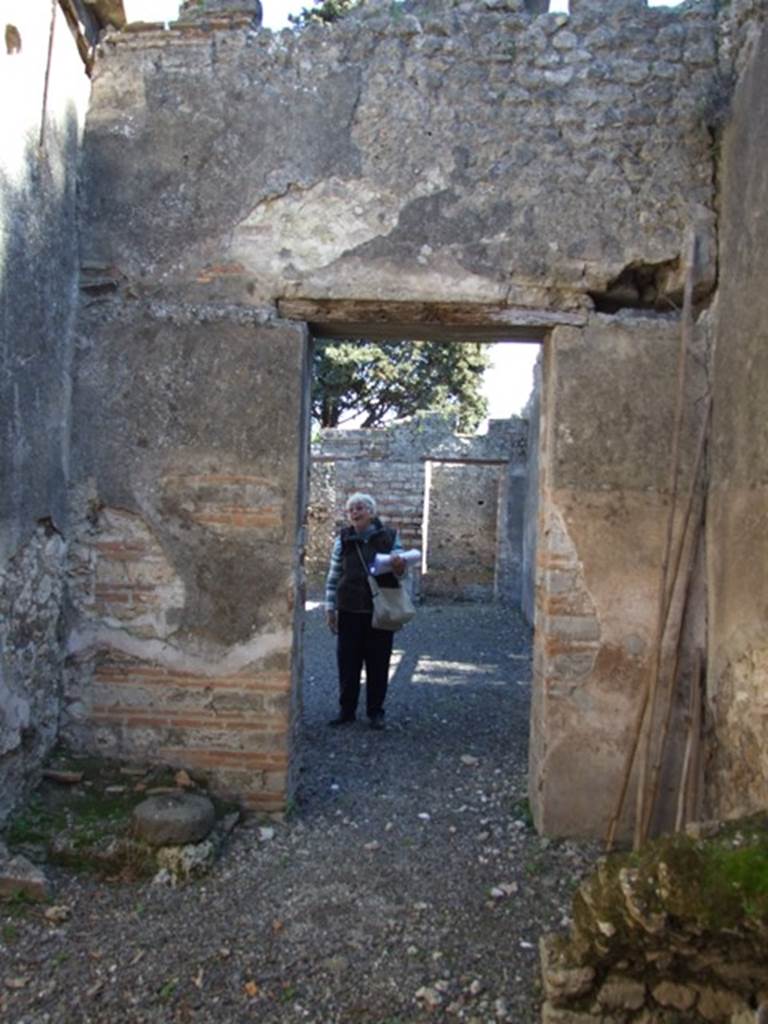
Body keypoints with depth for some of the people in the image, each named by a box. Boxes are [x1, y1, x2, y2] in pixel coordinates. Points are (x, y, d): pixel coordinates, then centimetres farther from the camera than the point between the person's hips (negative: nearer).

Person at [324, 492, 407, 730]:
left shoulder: (389, 537, 0)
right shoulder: (343, 540, 2)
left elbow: (400, 574, 5)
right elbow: (333, 576, 6)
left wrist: (399, 568, -18)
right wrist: (330, 608, 3)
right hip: (349, 612, 1)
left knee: (378, 663, 6)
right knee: (347, 662, 5)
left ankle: (375, 711, 19)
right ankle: (346, 710, 19)